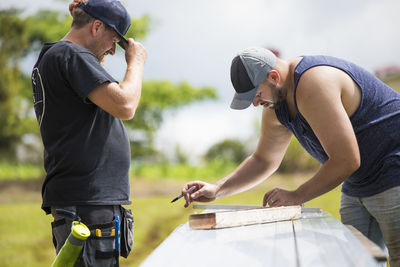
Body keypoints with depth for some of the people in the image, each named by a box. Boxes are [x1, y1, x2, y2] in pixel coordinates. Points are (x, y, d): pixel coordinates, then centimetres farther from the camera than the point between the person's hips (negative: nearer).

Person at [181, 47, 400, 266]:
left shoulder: (312, 86, -27)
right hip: (358, 189, 9)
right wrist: (217, 189, 5)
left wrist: (297, 196, -19)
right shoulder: (275, 108, 4)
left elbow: (346, 160, -28)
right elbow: (263, 160, 18)